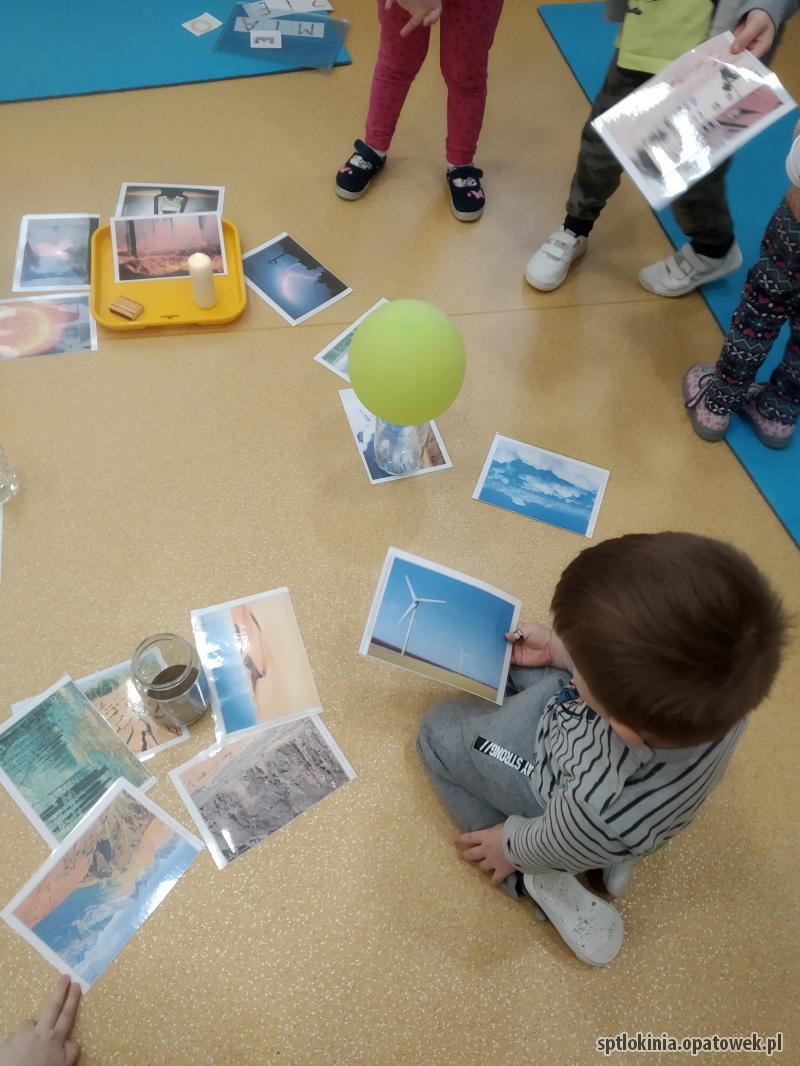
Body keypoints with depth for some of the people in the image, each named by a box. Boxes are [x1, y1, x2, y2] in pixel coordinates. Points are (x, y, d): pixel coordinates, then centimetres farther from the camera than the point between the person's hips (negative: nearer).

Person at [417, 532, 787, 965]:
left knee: (439, 729, 11)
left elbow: (555, 845, -21)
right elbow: (641, 662, -9)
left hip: (554, 787, -5)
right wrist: (558, 650, -4)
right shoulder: (720, 680, -35)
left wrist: (511, 846, -1)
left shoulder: (603, 805, -47)